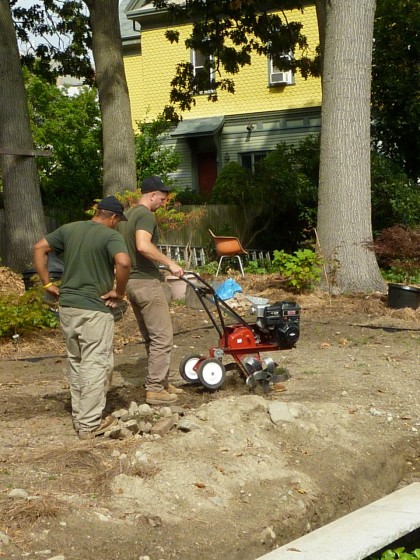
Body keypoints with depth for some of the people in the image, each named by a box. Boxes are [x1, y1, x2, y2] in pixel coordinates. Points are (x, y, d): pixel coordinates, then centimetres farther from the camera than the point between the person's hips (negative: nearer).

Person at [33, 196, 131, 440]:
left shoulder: (69, 229, 8)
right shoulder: (111, 236, -11)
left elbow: (39, 248, 10)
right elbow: (123, 262, -28)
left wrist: (47, 283, 9)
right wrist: (119, 292, -13)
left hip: (67, 307, 7)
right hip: (95, 309, -6)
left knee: (76, 363, 18)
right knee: (95, 365, 2)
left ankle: (79, 417, 27)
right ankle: (90, 424, 5)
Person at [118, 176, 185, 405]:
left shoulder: (126, 215, 16)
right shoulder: (146, 215, -14)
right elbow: (143, 246, -30)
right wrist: (170, 263, -22)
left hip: (131, 282, 10)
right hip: (147, 283, -10)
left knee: (151, 337, 16)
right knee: (162, 338, -3)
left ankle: (161, 382, 23)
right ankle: (155, 389, -1)